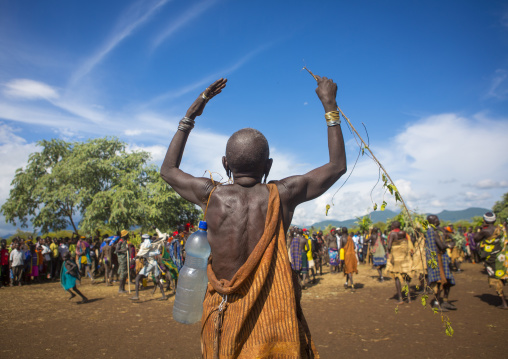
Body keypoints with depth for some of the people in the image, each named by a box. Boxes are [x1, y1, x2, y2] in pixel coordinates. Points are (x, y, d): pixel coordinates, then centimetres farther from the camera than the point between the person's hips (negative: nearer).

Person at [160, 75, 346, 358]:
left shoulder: (212, 195, -10)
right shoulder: (282, 195, -11)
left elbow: (168, 169, 11)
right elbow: (338, 166, 4)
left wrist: (190, 117, 12)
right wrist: (331, 107, 8)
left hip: (223, 312, 1)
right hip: (273, 315, -1)